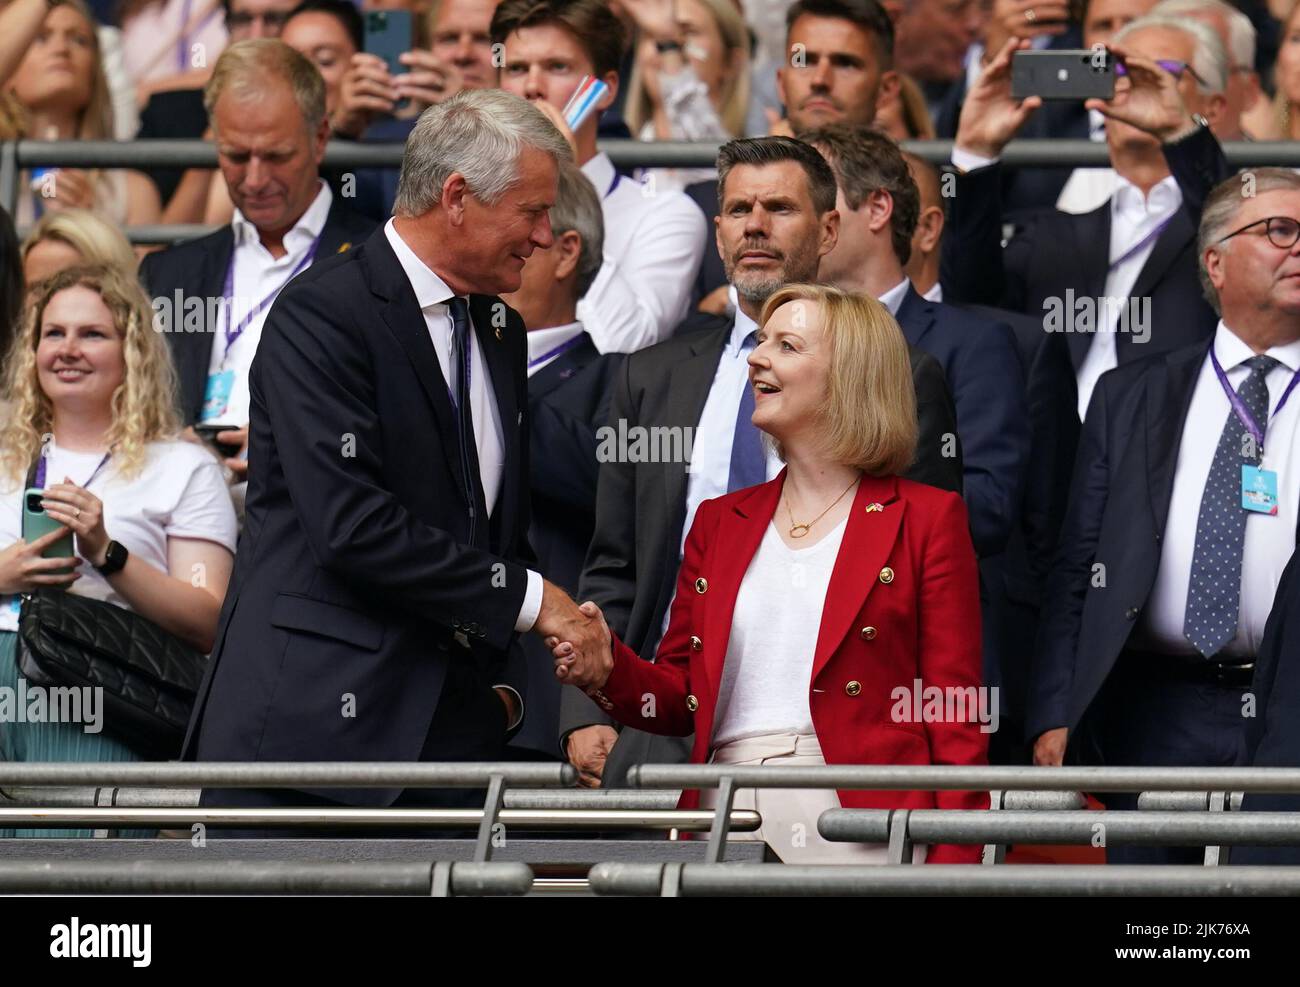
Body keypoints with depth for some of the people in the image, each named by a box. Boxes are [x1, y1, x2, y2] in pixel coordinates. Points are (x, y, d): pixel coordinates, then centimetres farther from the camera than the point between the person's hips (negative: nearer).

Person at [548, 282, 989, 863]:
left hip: (855, 823, -4)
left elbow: (956, 720, 0)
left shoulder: (927, 520, 6)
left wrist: (954, 867, -11)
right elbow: (681, 696, 20)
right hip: (727, 817, 4)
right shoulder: (719, 523, 20)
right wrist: (608, 672, -3)